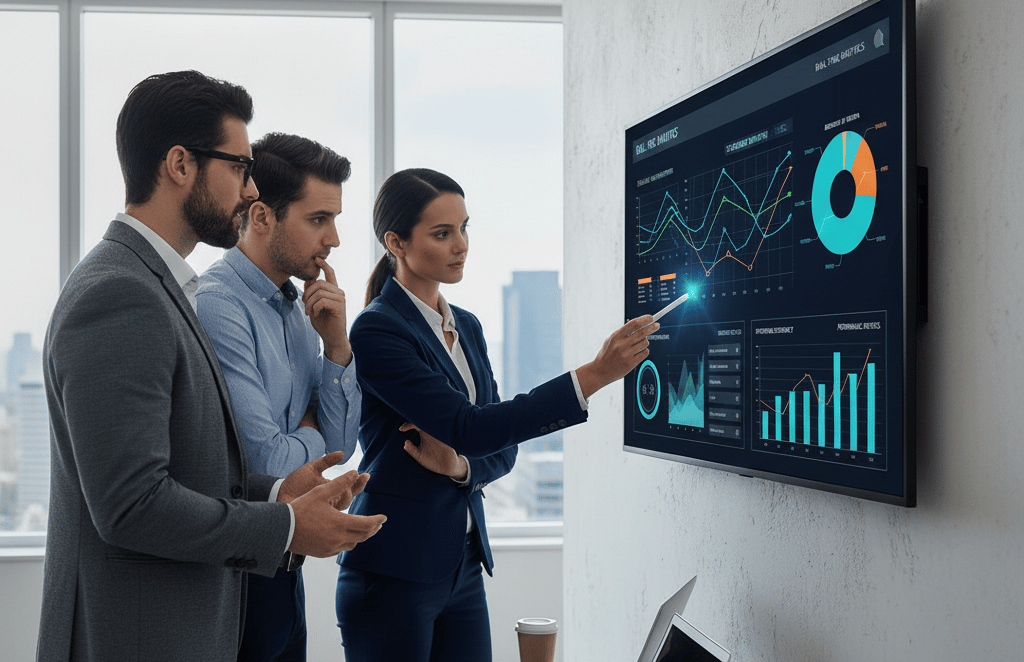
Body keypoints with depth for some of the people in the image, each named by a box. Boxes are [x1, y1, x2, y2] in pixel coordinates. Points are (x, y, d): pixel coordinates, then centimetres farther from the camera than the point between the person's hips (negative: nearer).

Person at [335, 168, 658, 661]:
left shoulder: (467, 326, 11)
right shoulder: (376, 330, -14)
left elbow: (502, 448, 11)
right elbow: (467, 426, -22)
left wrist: (461, 466, -12)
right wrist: (593, 376, -26)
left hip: (463, 567, 7)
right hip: (394, 570, -7)